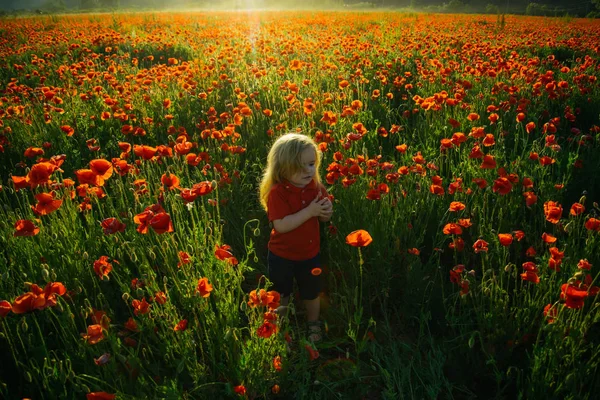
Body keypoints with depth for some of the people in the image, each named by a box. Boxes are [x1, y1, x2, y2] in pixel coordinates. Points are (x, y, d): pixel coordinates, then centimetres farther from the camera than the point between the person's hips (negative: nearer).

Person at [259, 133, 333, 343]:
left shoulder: (317, 187, -9)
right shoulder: (277, 193, -25)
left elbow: (324, 218, 3)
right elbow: (281, 225, -33)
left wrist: (326, 211, -21)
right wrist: (309, 211, -34)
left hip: (310, 253, 4)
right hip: (282, 255, -3)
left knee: (311, 293, 23)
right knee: (280, 295, 19)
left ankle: (313, 324, 50)